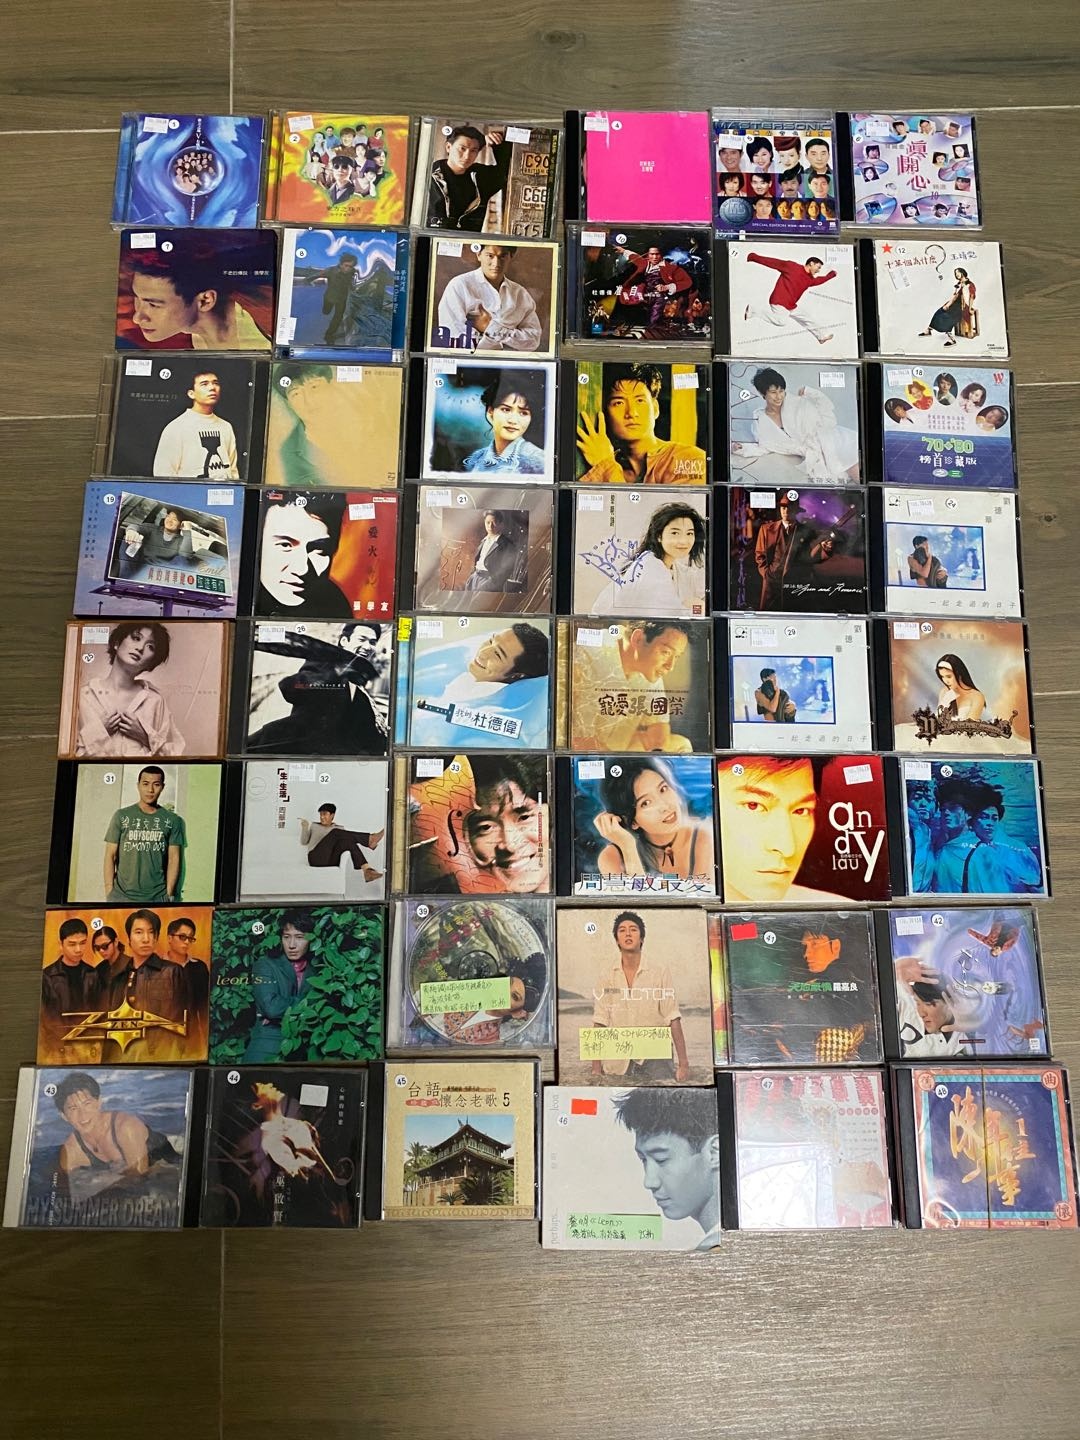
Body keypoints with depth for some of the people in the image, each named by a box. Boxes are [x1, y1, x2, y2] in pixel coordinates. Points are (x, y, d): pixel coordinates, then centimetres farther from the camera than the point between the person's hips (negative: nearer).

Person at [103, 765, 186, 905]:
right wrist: (109, 893, -2)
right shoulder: (121, 816, 3)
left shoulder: (172, 820, 5)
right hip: (121, 896, 0)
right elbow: (110, 855, 4)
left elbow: (174, 858, 4)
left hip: (158, 898, 0)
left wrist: (169, 894, -1)